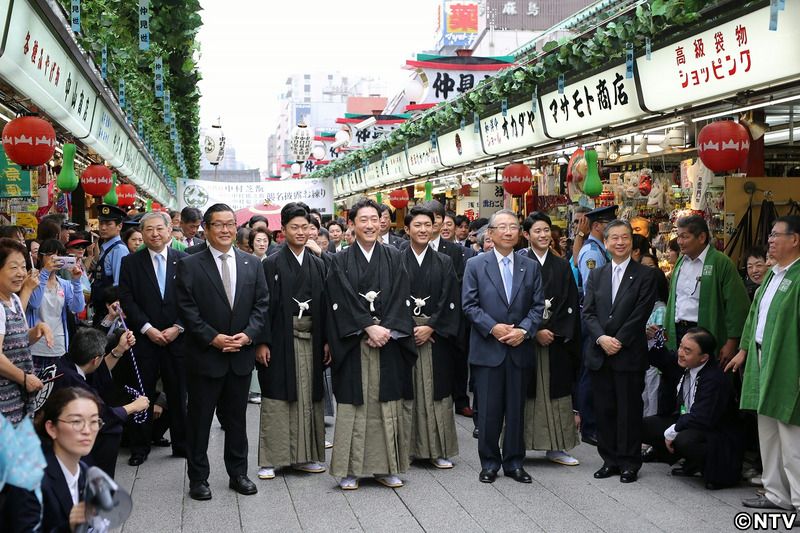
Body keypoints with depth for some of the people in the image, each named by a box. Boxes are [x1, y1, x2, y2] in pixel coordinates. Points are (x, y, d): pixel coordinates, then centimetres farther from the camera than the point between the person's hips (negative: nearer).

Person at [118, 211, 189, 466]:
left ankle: (182, 444, 19)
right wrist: (148, 329, -11)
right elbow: (127, 300, -2)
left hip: (177, 338, 1)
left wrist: (178, 328, -9)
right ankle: (139, 449, 15)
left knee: (178, 396, 7)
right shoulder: (130, 263, 3)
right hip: (143, 339, 0)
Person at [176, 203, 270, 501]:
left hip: (242, 354, 3)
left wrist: (249, 334, -10)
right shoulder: (189, 266, -3)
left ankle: (238, 473, 25)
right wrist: (212, 338, -15)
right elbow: (187, 309, -8)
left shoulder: (252, 264, 7)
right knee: (200, 418, 6)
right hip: (204, 355, -3)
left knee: (237, 418, 13)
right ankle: (198, 478, 17)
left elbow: (261, 305, 5)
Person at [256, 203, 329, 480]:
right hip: (281, 339, -4)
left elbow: (325, 305, 10)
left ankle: (305, 455, 17)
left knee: (309, 396, 8)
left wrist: (327, 341, 4)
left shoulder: (318, 265, 10)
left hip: (311, 340, 4)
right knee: (276, 398, 0)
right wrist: (261, 342, -12)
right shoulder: (272, 264, -2)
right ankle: (271, 459, 6)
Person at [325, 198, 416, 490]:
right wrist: (369, 328, -14)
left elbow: (399, 297, 0)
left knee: (387, 403, 4)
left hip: (388, 339, 2)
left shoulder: (393, 256, 8)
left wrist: (386, 329, -11)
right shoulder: (341, 260, 2)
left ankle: (385, 466, 13)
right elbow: (343, 301, -6)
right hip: (354, 343, -2)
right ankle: (349, 469, 8)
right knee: (354, 404, 0)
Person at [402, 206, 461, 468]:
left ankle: (438, 449, 10)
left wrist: (431, 327, -10)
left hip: (436, 336, 1)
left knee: (436, 391, 3)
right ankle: (407, 449, 10)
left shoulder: (444, 262, 7)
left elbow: (450, 301, 1)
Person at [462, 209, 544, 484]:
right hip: (487, 348, -2)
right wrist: (492, 327, -15)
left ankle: (514, 462, 19)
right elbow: (469, 304, -3)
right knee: (488, 410, 3)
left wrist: (524, 330, -11)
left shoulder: (531, 266, 9)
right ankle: (489, 462, 15)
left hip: (520, 348, 2)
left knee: (516, 409, 8)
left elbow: (538, 305, 5)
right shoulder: (475, 265, 2)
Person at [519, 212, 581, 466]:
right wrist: (535, 331, -14)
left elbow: (570, 305, 7)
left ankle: (555, 447, 15)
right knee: (526, 392, 0)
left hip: (557, 339, 4)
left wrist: (554, 331, -6)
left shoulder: (562, 266, 11)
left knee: (555, 390, 7)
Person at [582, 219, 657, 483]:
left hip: (629, 354, -4)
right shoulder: (596, 275, 11)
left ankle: (630, 463, 13)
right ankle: (610, 459, 20)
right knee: (604, 409, 8)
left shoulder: (645, 275, -1)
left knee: (629, 410, 2)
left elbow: (641, 314, -8)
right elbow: (588, 312, 4)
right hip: (599, 353, 4)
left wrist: (618, 341, -13)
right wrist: (601, 338, -12)